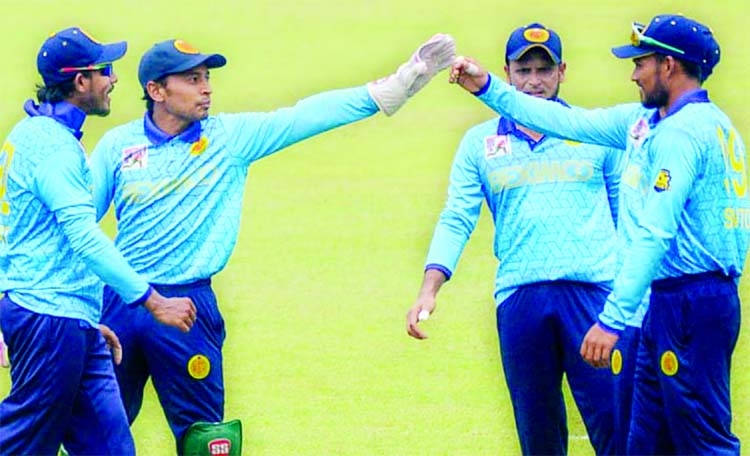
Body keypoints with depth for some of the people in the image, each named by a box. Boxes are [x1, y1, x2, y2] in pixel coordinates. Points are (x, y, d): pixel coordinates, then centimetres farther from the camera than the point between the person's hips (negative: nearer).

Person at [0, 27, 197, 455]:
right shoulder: (50, 143, -13)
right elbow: (84, 237, -22)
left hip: (72, 323, 10)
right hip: (50, 320, -10)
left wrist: (88, 322, 23)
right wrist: (153, 300, -23)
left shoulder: (36, 135, 19)